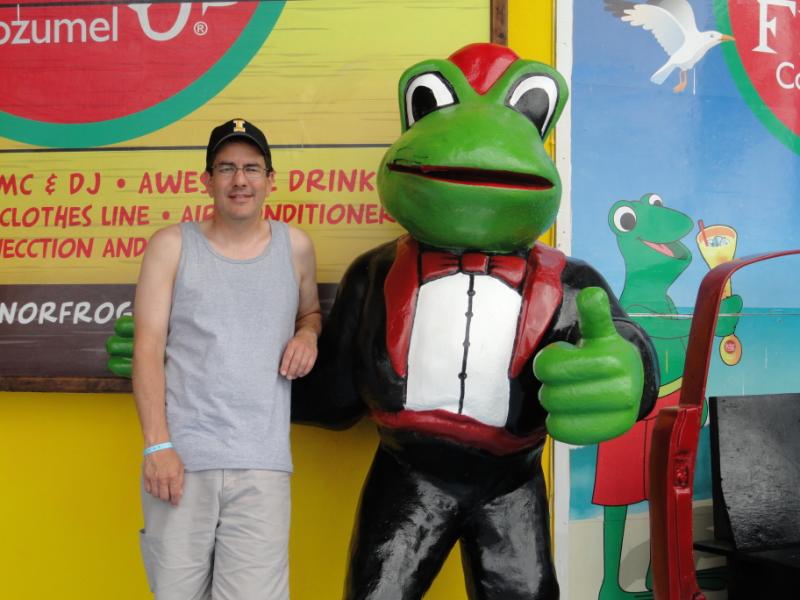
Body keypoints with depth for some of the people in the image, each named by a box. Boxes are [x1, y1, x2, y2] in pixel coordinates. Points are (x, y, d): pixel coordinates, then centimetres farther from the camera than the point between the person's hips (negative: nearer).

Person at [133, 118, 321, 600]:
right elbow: (148, 348, 0)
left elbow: (310, 312, 29)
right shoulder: (172, 246, 5)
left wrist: (307, 334, 3)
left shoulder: (296, 247, 11)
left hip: (262, 465, 1)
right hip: (181, 458, -1)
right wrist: (157, 445, -9)